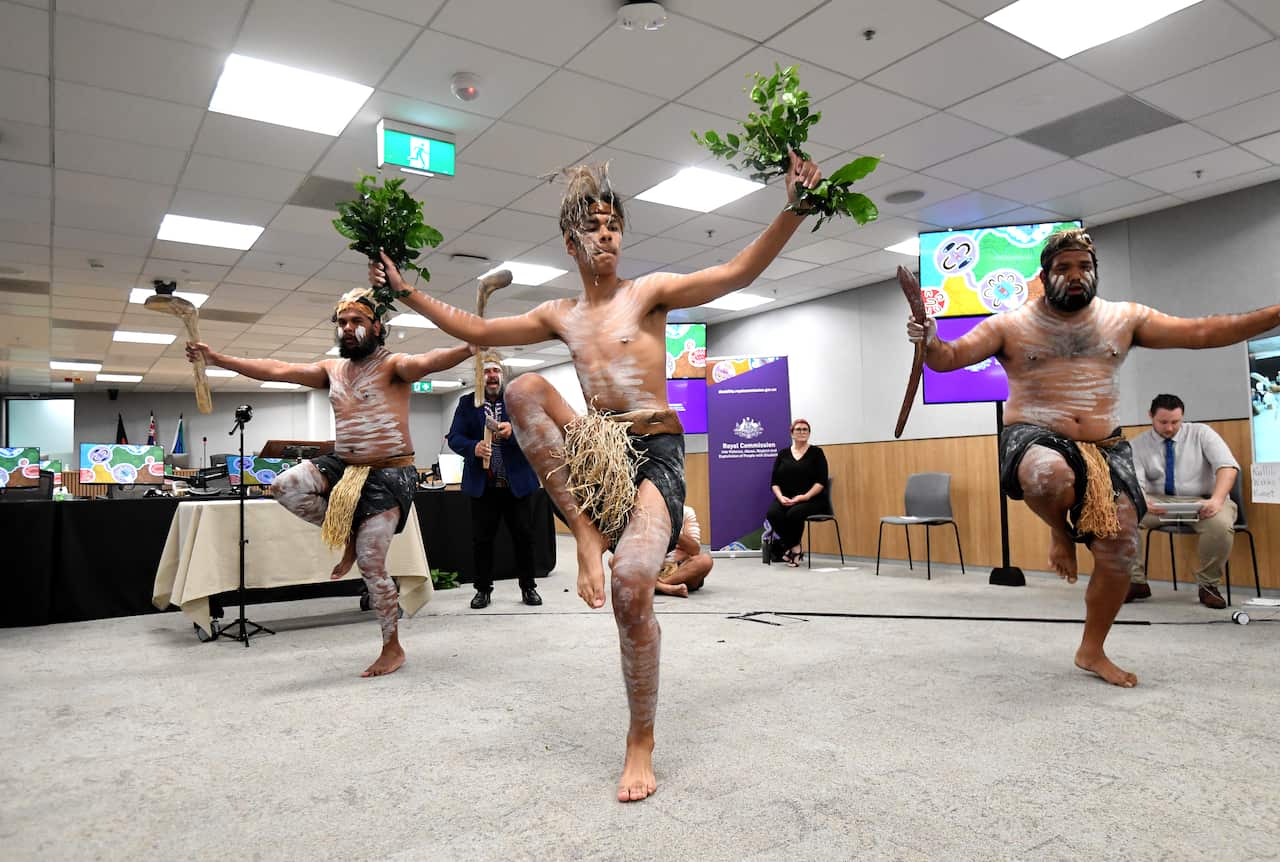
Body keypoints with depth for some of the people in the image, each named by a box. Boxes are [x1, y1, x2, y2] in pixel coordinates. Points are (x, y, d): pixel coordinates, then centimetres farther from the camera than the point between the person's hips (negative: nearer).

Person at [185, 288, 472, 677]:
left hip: (389, 474, -6)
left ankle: (393, 648, 12)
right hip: (342, 466, 7)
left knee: (371, 564, -7)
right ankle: (348, 537, 6)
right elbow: (276, 370, 10)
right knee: (284, 486, -16)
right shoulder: (331, 369, 11)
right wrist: (217, 359, 6)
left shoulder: (393, 365, -11)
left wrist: (468, 348, -52)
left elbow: (427, 362, -32)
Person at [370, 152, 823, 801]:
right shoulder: (560, 316, 17)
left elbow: (737, 272, -7)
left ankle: (641, 740, 0)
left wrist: (793, 211, -20)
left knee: (632, 588, -23)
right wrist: (407, 292, 21)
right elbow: (479, 331, 22)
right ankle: (587, 531, -19)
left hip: (656, 453, -4)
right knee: (524, 389, -19)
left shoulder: (650, 291, 4)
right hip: (594, 450, 4)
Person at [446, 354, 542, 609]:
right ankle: (483, 589, 18)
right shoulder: (467, 403, 7)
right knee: (481, 538, 5)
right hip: (483, 484, 0)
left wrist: (513, 430, -24)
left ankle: (528, 586, 18)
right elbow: (454, 437, -2)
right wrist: (473, 447, -23)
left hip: (516, 482, 0)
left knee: (524, 535, 5)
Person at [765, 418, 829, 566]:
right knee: (772, 514, -29)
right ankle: (795, 548, -12)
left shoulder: (816, 452, 3)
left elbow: (821, 481, -5)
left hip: (811, 500, -3)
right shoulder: (783, 454, 12)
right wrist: (780, 497, -10)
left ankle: (790, 547, -10)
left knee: (794, 513, -35)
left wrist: (805, 496, -17)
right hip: (785, 499, 3)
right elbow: (774, 482, 9)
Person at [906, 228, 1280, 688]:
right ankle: (1060, 530, -4)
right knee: (1051, 475, -42)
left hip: (1105, 448, 4)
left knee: (1119, 552, -2)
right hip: (1035, 438, -4)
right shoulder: (1009, 325, 1)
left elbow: (1202, 332, 12)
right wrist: (930, 343, -29)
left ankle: (1092, 651, 20)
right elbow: (949, 357, -6)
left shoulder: (1125, 319, 11)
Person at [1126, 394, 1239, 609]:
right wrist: (1143, 501, -35)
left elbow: (1228, 466, -11)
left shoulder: (1201, 433, 2)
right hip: (1158, 501, 1)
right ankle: (1136, 582, -12)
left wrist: (1217, 499, -31)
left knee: (1220, 524, -36)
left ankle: (1208, 585, -10)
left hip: (1202, 502, -1)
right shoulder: (1137, 444, 3)